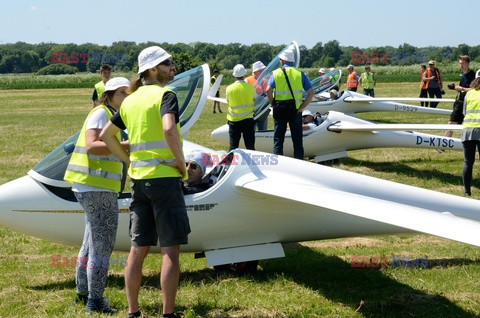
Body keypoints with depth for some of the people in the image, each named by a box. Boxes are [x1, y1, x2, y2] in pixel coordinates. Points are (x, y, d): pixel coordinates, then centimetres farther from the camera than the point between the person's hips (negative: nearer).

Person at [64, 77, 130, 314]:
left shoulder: (111, 116, 19)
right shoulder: (100, 114, -10)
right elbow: (91, 146, -23)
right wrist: (125, 145, -27)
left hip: (94, 188, 11)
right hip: (97, 189, -11)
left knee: (93, 241, 19)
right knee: (102, 244, -8)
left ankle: (83, 292, 29)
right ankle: (95, 300, -4)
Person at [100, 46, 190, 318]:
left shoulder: (131, 100, 15)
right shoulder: (165, 95, -8)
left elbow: (106, 135, 19)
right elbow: (169, 129, -25)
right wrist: (182, 163, -14)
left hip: (138, 180, 7)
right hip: (164, 177, -7)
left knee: (138, 249, 12)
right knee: (170, 250, -3)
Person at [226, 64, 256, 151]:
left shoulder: (229, 88, -6)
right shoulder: (250, 87, -8)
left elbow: (228, 101, 6)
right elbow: (254, 100, 4)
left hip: (233, 120, 1)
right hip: (248, 119, -1)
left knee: (233, 146, 7)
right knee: (250, 146, 3)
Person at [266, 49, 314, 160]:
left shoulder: (276, 73, 1)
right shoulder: (300, 73, 4)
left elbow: (268, 90, -14)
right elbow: (311, 92, -4)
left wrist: (273, 104, -2)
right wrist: (302, 107, -4)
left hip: (279, 110, 0)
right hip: (295, 110, 0)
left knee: (278, 138, 8)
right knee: (297, 139, 7)